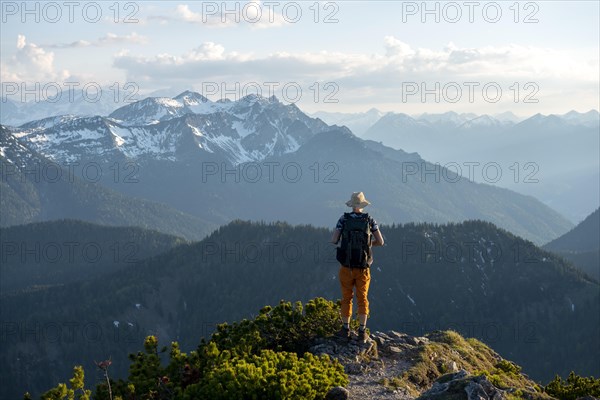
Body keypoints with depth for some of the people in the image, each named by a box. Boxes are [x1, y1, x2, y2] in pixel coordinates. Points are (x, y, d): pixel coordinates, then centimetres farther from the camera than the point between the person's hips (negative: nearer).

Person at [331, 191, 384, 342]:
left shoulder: (343, 219, -3)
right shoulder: (370, 220, 0)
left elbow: (334, 241, -8)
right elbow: (380, 241, 0)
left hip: (346, 266, 0)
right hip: (363, 267, 1)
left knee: (346, 298, 12)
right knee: (362, 299, 7)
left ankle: (346, 329, 16)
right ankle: (362, 332, 2)